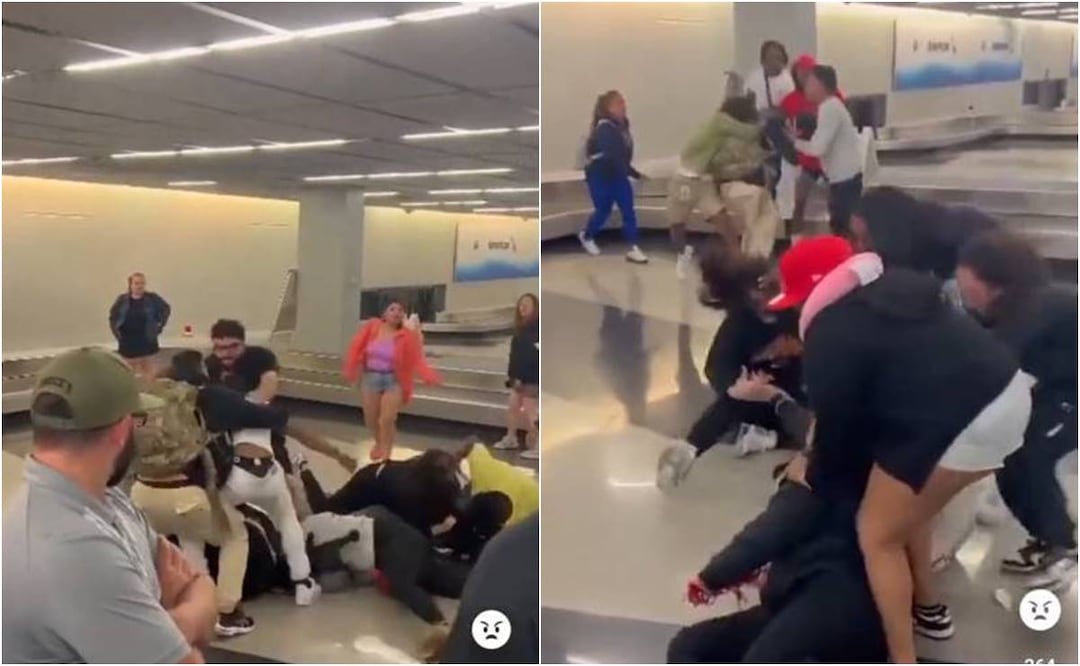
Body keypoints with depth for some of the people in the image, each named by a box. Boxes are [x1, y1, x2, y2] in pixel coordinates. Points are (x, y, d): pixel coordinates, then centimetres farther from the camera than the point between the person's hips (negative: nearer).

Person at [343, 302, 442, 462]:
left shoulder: (407, 336, -11)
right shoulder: (372, 327, -5)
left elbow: (417, 361, -14)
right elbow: (356, 349, -1)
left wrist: (429, 376, -29)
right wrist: (350, 371, -7)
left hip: (393, 380, -3)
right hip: (371, 377, 3)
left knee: (387, 419, -10)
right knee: (370, 419, 13)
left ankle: (385, 455, 9)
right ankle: (380, 443, 44)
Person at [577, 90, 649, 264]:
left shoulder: (622, 125, 1)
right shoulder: (604, 129, -23)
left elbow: (624, 154, 9)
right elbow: (614, 156, -31)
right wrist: (635, 174, -31)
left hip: (617, 174, 7)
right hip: (599, 175, -7)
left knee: (628, 211, -3)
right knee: (603, 211, 8)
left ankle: (633, 249, -1)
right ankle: (586, 236, 37)